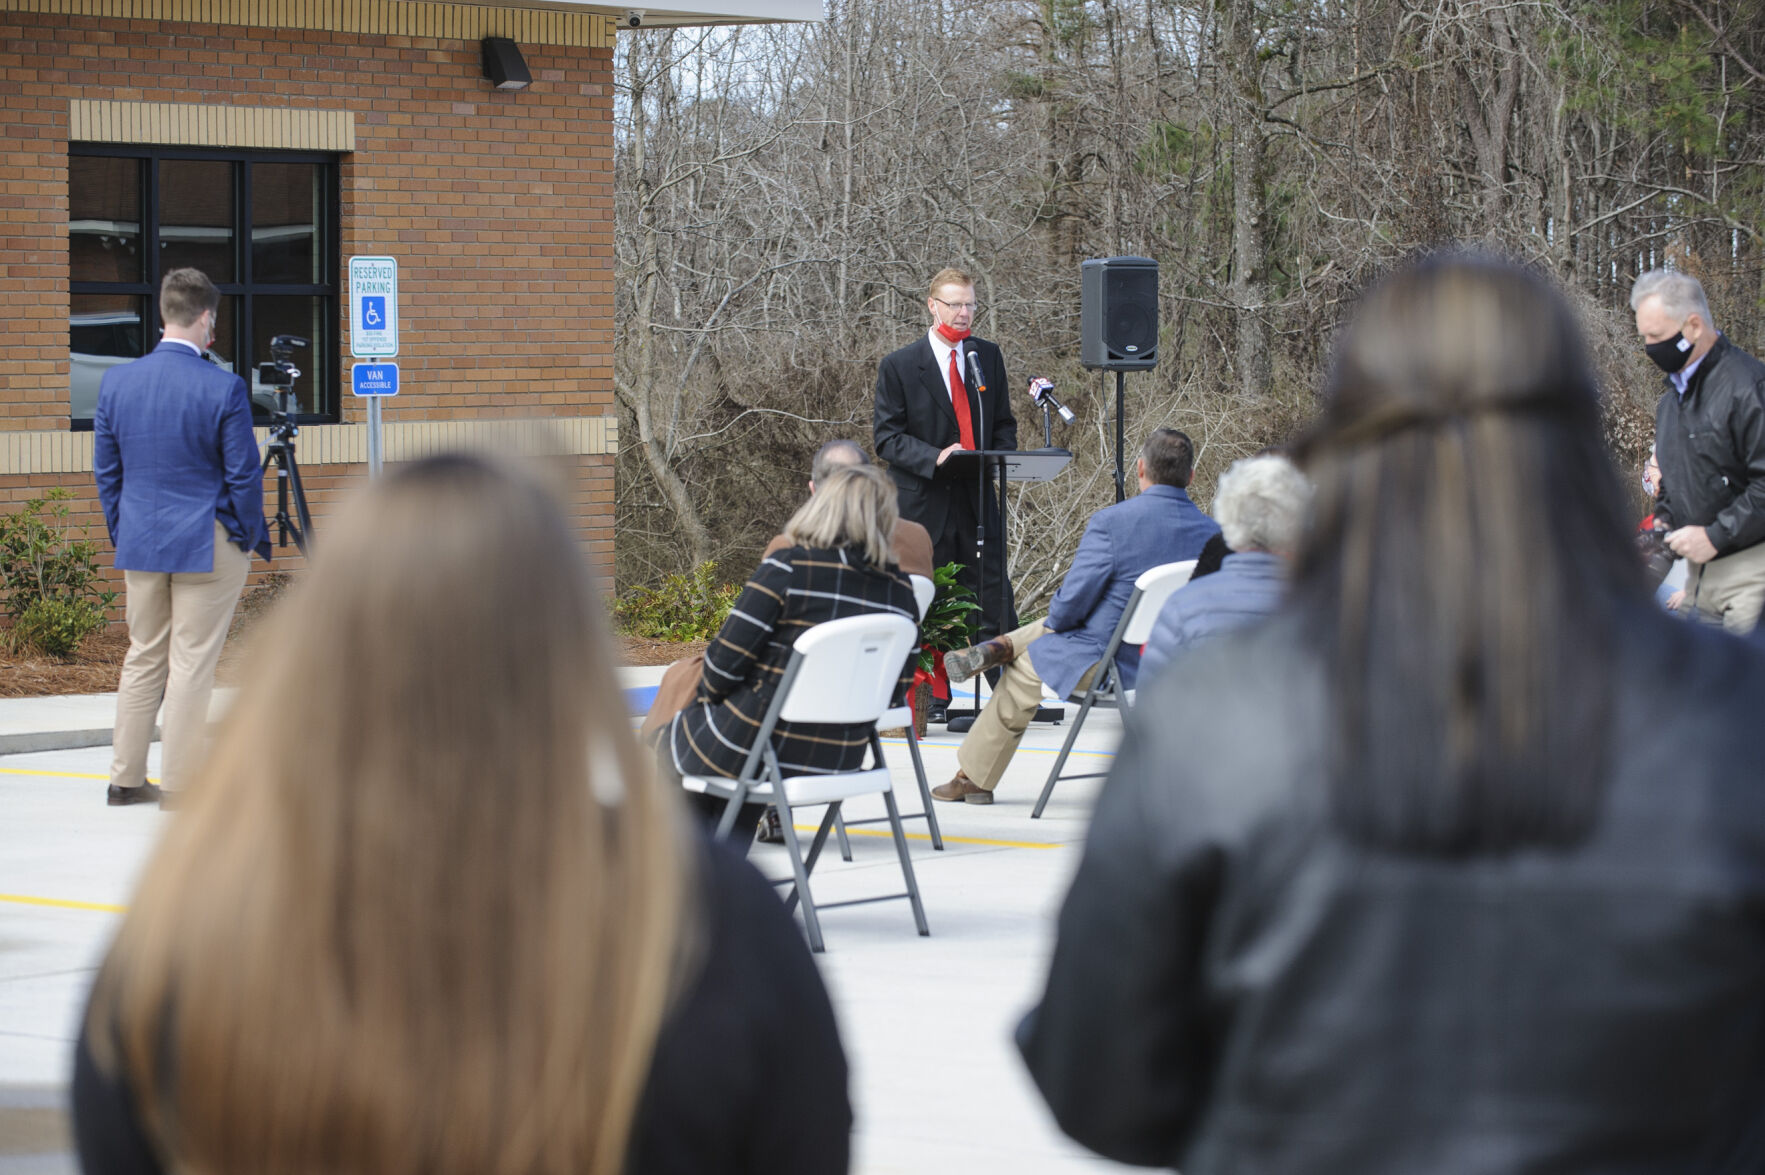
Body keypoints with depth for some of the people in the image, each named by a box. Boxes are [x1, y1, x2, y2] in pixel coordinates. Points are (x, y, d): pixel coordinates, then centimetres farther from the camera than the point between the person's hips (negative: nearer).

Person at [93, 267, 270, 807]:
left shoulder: (117, 381, 0)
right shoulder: (224, 388, -15)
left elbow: (106, 471, 7)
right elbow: (243, 475, -11)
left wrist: (122, 537, 16)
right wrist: (254, 538, 2)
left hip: (140, 543, 5)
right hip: (208, 543, -5)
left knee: (143, 658, 15)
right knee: (192, 662, 1)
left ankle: (125, 778, 18)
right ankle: (180, 783, 4)